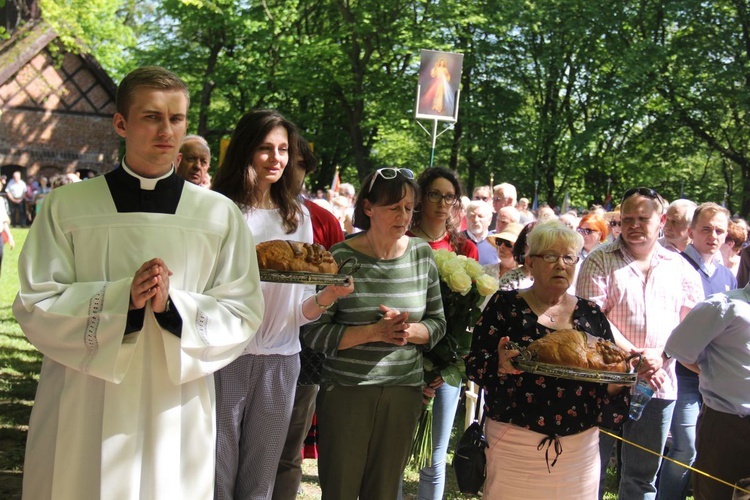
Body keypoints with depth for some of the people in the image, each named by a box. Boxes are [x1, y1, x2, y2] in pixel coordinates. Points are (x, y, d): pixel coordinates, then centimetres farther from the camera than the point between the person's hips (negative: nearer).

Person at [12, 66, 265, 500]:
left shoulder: (219, 215, 2)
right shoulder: (67, 207, 0)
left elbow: (242, 315, 0)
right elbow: (35, 305, -3)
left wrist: (172, 304, -18)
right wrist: (122, 297, -18)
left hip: (176, 418, 1)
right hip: (82, 414, 0)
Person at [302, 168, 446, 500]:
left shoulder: (422, 254, 3)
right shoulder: (341, 258, -9)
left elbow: (438, 322, 9)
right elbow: (313, 332, -11)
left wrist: (409, 331, -12)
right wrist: (374, 332, -20)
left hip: (404, 390, 3)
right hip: (346, 389, -3)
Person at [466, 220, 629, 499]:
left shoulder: (591, 314, 8)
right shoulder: (505, 305, -1)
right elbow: (474, 364, -5)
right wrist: (499, 366, -25)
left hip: (580, 446, 3)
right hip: (515, 442, -3)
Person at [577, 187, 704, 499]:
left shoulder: (679, 267, 9)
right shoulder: (600, 261, -2)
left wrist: (661, 354, -11)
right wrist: (633, 356, -18)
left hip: (659, 382, 3)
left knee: (644, 474, 14)